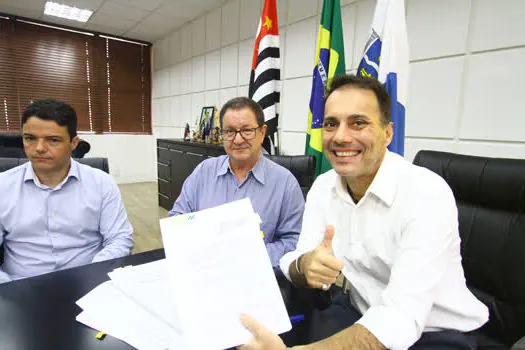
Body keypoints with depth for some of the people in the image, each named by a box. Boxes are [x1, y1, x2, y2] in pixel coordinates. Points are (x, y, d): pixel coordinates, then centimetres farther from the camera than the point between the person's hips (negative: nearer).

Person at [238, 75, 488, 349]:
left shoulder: (427, 194, -22)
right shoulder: (323, 186, -4)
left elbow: (401, 318, -28)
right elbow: (298, 261, -6)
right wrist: (304, 266, -29)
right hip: (360, 314, 5)